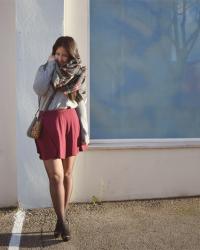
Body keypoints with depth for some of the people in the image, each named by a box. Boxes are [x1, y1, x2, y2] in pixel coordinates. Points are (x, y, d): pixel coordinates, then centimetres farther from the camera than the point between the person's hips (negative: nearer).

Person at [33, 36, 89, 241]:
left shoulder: (77, 74, 10)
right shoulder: (45, 69, 5)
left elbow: (81, 103, 9)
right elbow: (39, 89, -17)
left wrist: (85, 131, 4)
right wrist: (50, 64, -8)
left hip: (71, 123, 3)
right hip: (49, 124, -2)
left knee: (67, 174, 9)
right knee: (56, 176, -5)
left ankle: (62, 218, 23)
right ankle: (62, 221, 9)